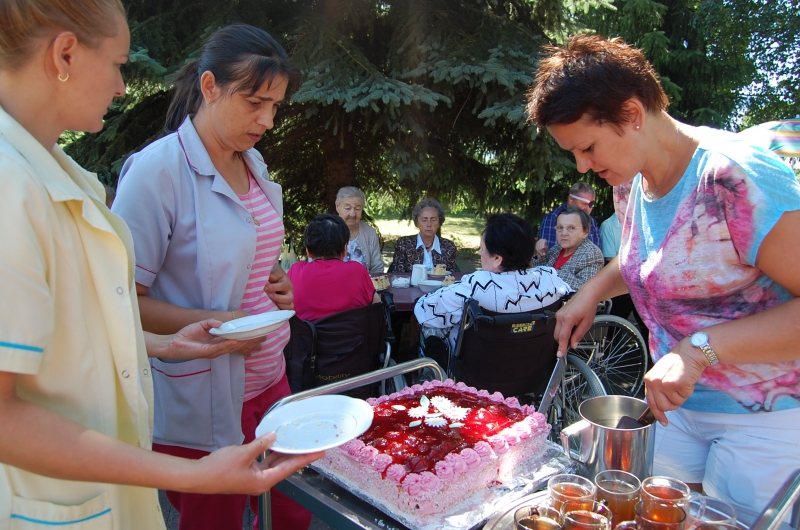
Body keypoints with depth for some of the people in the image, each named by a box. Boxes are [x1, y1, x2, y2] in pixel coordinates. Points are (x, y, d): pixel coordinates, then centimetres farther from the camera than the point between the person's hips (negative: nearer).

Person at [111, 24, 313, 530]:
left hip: (268, 379, 7)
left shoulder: (254, 162, 6)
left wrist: (277, 283, 1)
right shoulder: (157, 170, -17)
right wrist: (210, 324, -26)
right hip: (200, 406, -7)